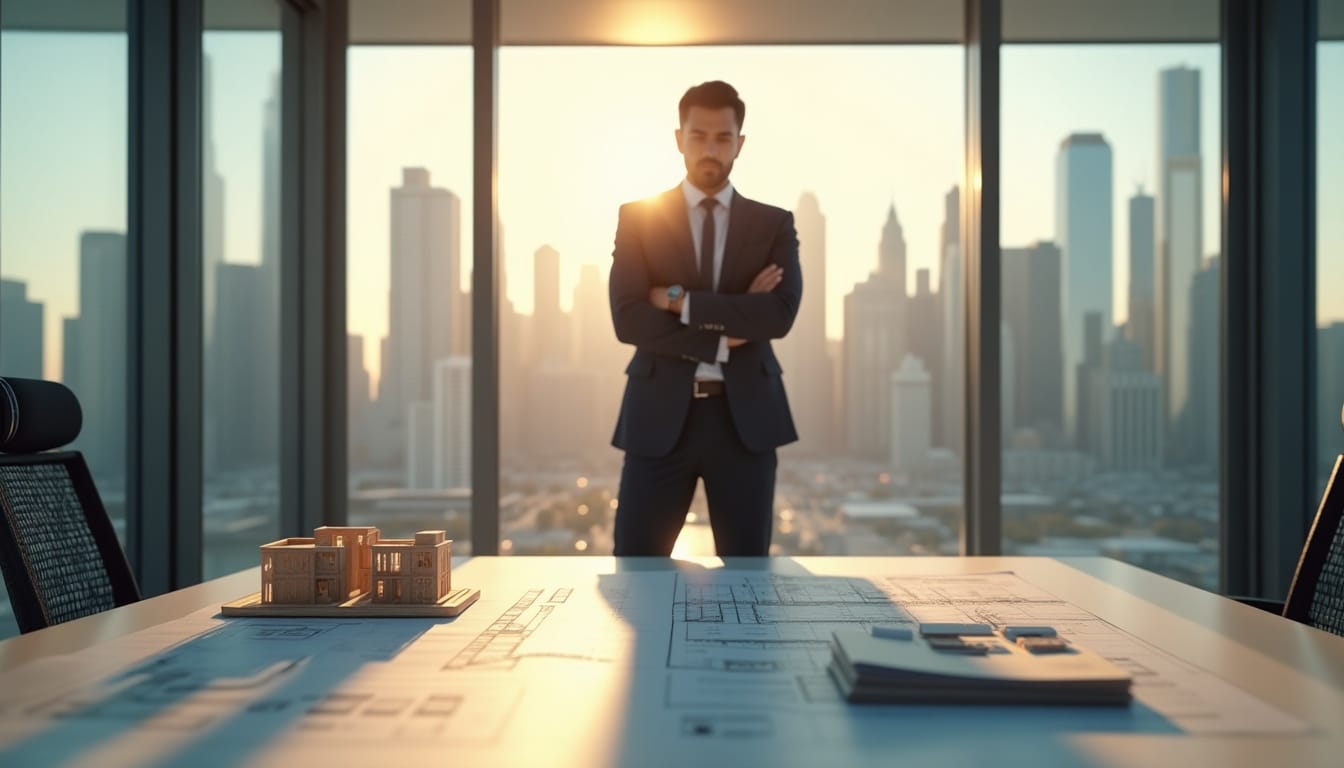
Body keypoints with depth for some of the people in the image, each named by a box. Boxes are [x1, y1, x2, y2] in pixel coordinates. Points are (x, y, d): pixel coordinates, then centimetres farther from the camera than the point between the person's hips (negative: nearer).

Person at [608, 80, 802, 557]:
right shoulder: (637, 218, 4)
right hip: (661, 415, -1)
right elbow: (628, 320, -8)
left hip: (743, 416, 1)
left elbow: (780, 314, -11)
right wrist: (726, 330, -12)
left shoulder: (774, 224, 7)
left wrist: (680, 301, -13)